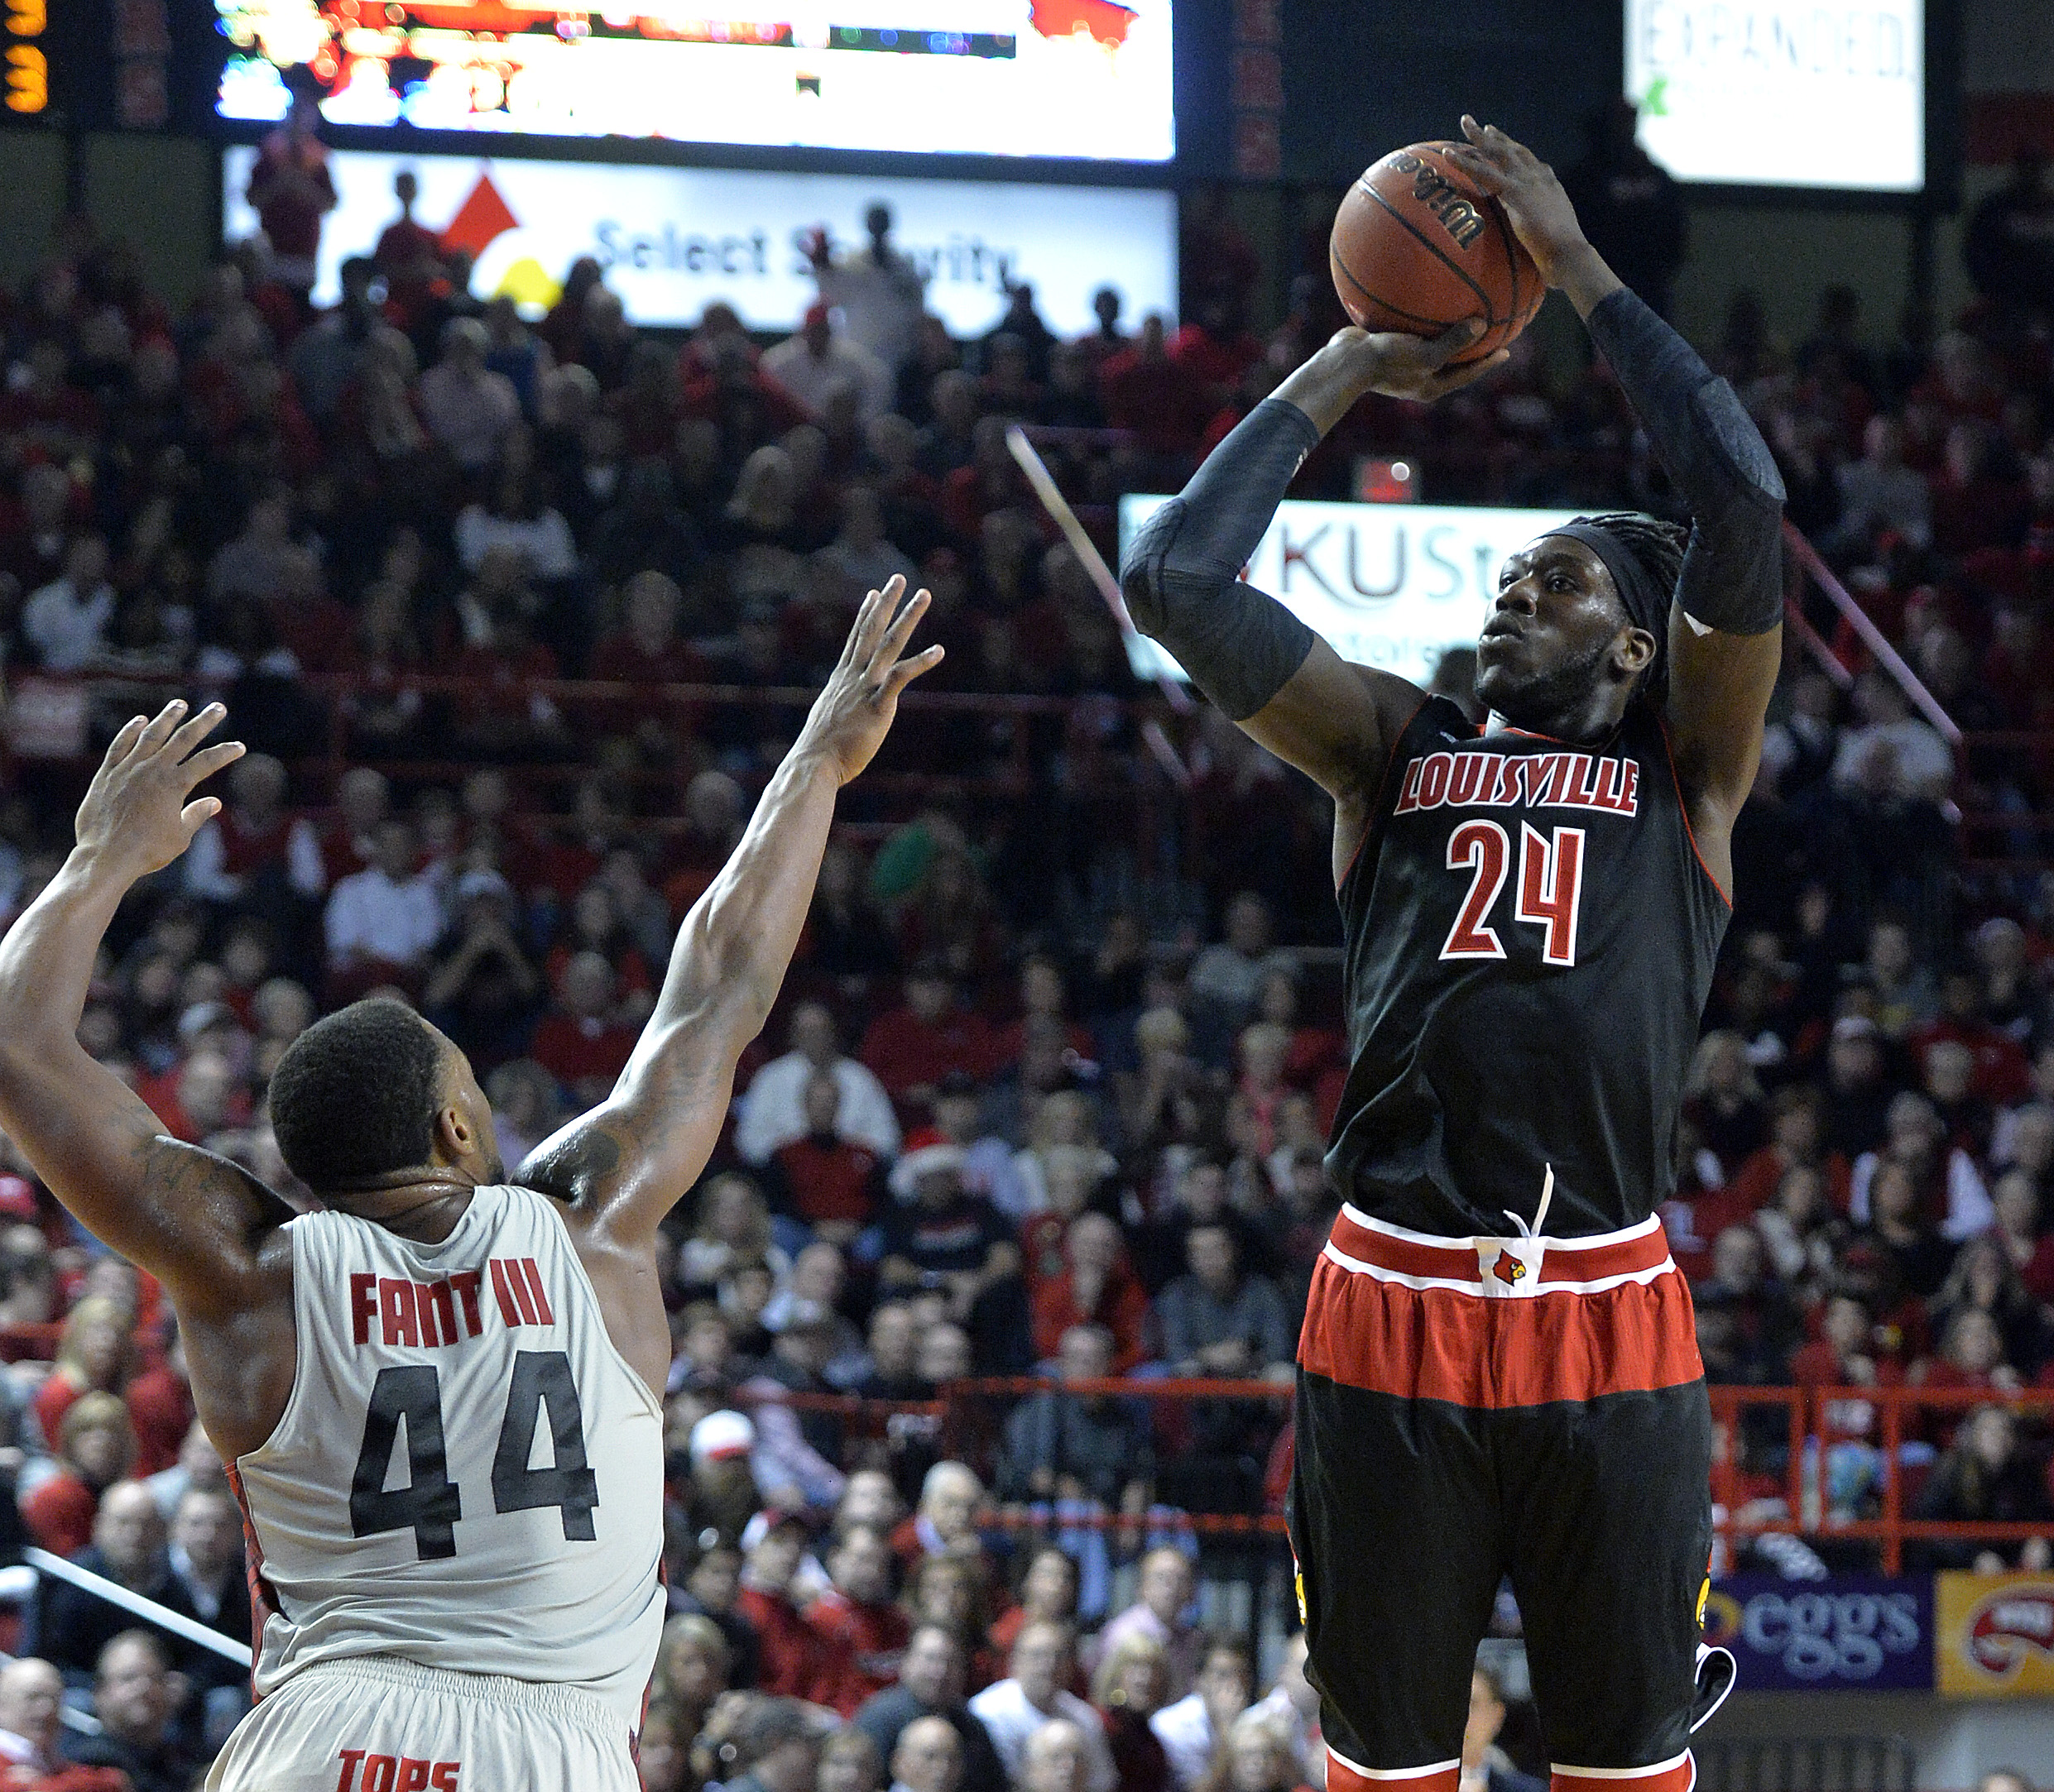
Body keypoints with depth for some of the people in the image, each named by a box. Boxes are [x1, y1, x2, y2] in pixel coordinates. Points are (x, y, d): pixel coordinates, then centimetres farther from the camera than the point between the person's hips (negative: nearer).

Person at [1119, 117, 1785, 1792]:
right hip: (1392, 1308, 1)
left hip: (1611, 1321, -1)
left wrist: (1582, 269, 3)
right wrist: (1340, 374, 13)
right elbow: (1176, 579, 6)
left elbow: (1743, 497, -3)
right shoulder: (1396, 748, 15)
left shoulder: (1686, 768, 10)